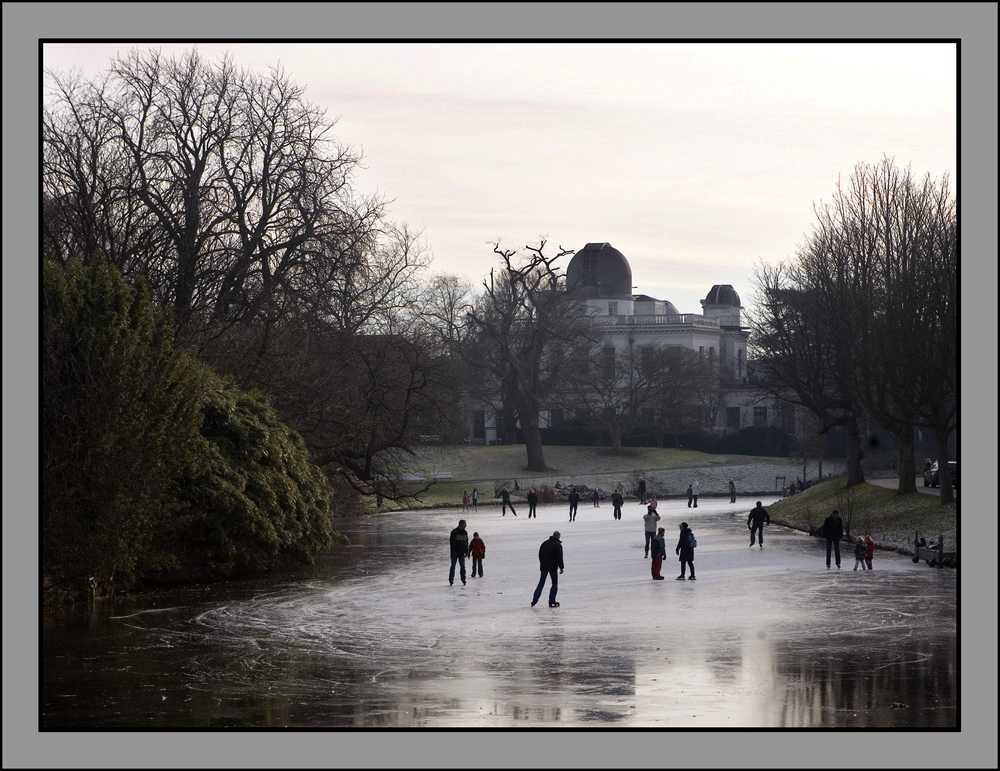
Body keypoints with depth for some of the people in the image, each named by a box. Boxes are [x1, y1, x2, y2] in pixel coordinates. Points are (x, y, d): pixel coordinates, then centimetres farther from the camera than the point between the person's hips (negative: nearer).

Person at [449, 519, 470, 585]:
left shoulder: (465, 532, 10)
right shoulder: (454, 532, -9)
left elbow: (466, 542, 15)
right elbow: (452, 542, -12)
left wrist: (466, 551, 9)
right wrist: (453, 551, -18)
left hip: (461, 553, 5)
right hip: (455, 552, -5)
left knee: (463, 567, 3)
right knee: (453, 566, -1)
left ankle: (463, 579, 8)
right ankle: (451, 580, 3)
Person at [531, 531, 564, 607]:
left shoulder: (544, 543, 10)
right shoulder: (558, 545, -9)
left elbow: (540, 555, 15)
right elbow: (559, 558, -15)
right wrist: (561, 567, -7)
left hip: (544, 567, 5)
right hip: (553, 567, -5)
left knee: (541, 583, 12)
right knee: (555, 584, 6)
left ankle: (534, 600, 5)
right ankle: (552, 602, 0)